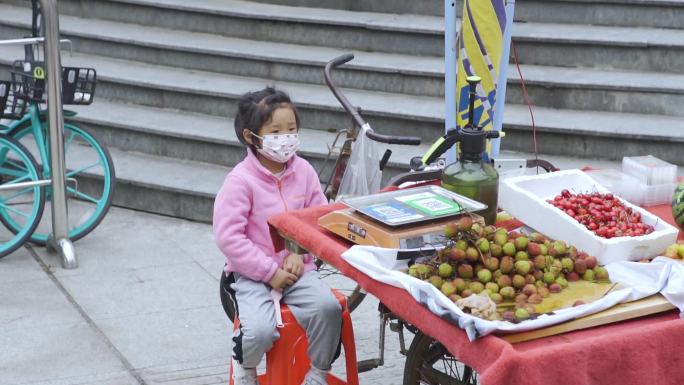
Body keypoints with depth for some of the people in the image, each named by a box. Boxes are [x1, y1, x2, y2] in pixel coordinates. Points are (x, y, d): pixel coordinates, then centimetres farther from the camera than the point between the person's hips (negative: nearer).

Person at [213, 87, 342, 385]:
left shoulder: (303, 171, 2)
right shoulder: (240, 180, -12)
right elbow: (228, 237, -16)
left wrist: (300, 253, -9)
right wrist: (270, 272, -16)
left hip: (296, 268, 4)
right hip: (253, 273, -4)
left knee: (328, 308, -25)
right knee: (261, 330, -28)